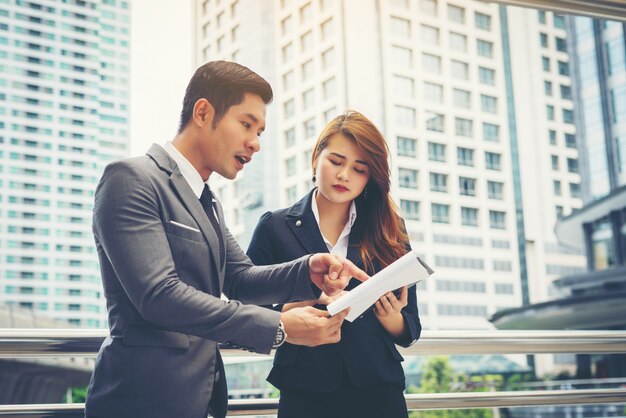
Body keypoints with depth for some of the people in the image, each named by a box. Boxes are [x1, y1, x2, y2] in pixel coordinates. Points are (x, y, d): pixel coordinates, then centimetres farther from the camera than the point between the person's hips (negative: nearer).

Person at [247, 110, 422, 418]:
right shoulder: (275, 228, 1)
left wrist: (391, 317, -15)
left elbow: (409, 332, 7)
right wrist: (310, 299, -19)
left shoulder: (389, 231, 5)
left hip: (378, 392, 2)